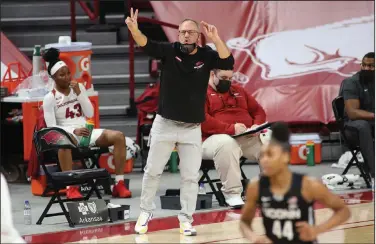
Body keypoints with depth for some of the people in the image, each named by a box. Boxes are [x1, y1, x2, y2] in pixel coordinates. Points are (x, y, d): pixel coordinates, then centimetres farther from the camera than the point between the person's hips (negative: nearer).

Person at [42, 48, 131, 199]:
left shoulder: (79, 87, 11)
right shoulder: (50, 98, -2)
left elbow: (90, 114, 6)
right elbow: (51, 127, -8)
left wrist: (79, 93, -6)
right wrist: (74, 131, -22)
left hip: (86, 133, 5)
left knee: (119, 136, -19)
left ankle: (119, 184, -21)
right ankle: (71, 187, -43)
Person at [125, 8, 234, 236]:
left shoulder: (206, 56, -5)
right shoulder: (170, 51, -7)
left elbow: (228, 62, -21)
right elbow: (147, 45, -22)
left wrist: (216, 39, -33)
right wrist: (134, 30, -43)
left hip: (192, 129, 0)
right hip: (164, 124, 0)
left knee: (191, 176, 4)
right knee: (152, 171, 8)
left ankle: (186, 219, 15)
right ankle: (146, 213, 24)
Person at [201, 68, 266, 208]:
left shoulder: (238, 91, 23)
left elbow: (259, 111, 24)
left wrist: (256, 126, -1)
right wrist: (231, 128, -21)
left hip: (249, 138, 6)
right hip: (217, 138, -6)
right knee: (226, 144, -41)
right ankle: (232, 194, -38)